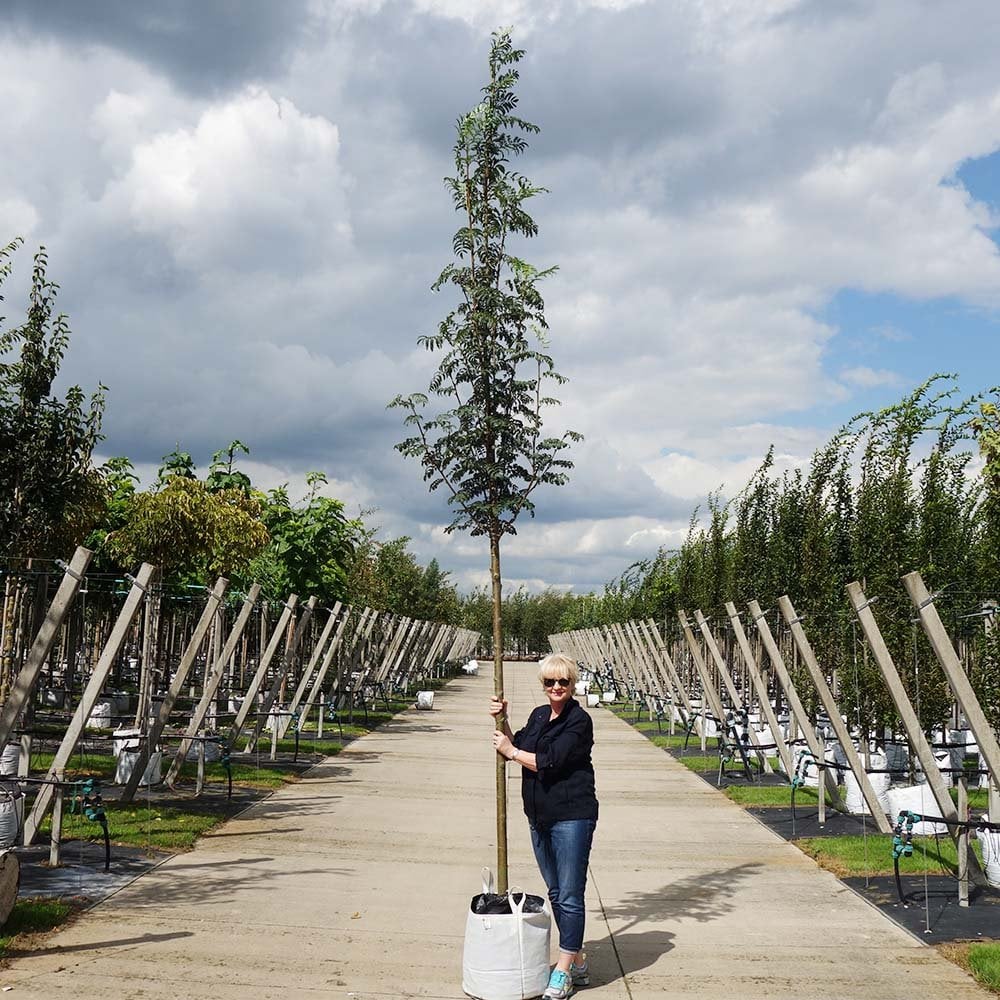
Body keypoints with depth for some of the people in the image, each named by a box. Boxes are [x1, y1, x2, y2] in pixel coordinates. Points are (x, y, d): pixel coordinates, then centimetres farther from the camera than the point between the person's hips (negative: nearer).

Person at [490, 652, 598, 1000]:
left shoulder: (579, 721, -13)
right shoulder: (539, 715, 13)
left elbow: (549, 762, -19)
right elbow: (517, 747, 15)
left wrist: (511, 751, -8)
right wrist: (503, 721, 2)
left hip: (572, 817, -9)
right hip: (540, 816, 9)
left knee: (569, 896, -3)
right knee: (556, 893, 16)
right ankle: (578, 963, 28)